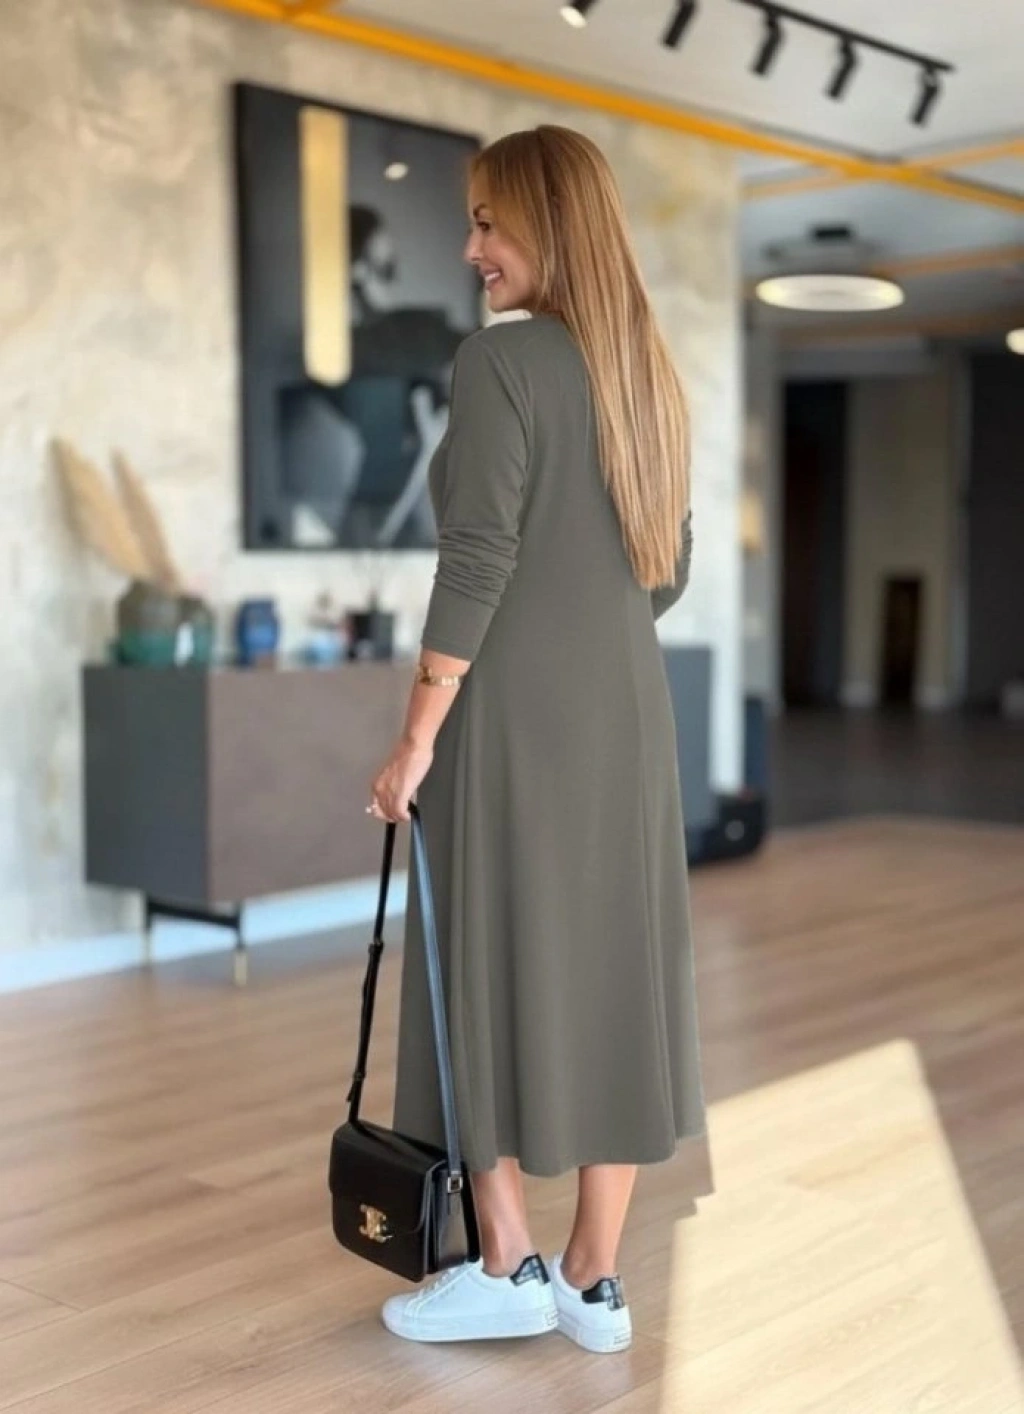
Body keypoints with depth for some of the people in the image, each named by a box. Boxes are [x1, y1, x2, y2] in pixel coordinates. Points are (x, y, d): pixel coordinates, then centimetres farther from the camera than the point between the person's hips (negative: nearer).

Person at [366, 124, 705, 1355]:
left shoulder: (499, 359, -10)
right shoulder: (648, 373, 13)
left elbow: (480, 556, -17)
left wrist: (416, 738, -14)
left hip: (513, 714, -7)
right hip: (628, 712, 7)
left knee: (488, 972, 5)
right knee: (611, 980, 8)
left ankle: (507, 1270, 13)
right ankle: (595, 1285, 17)